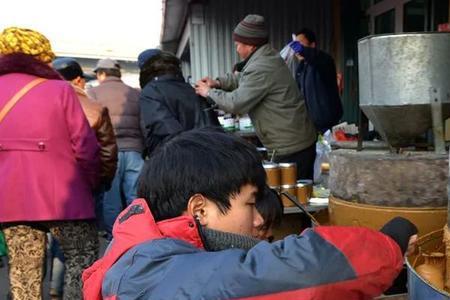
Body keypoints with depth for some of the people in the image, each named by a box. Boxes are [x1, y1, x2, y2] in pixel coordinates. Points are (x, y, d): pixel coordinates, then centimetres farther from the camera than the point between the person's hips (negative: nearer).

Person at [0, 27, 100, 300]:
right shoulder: (59, 89, -6)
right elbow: (85, 146, -9)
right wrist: (92, 184, 6)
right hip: (61, 194, -4)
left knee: (24, 268, 14)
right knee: (82, 259, 7)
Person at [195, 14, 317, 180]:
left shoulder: (260, 68, -21)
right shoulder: (267, 57, 12)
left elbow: (236, 103, -22)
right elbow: (243, 78, 25)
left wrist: (209, 92, -5)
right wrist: (218, 82, 10)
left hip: (291, 147, -10)